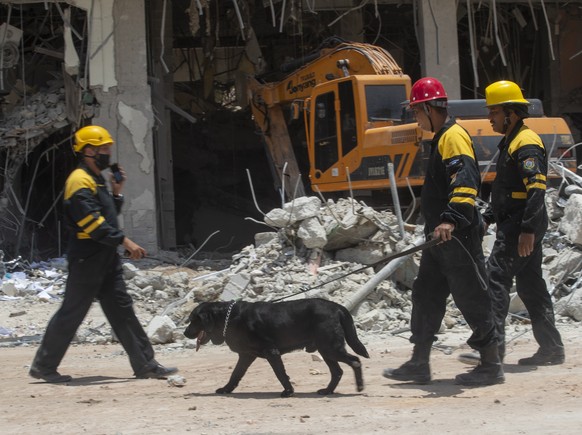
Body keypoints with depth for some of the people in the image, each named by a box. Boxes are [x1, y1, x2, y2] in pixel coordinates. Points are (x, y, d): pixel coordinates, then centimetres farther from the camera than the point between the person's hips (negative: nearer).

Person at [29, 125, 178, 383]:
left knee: (122, 311, 7)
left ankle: (145, 364, 8)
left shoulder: (96, 180, 17)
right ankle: (43, 366, 8)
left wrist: (117, 193, 10)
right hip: (87, 261, -9)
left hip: (106, 260, 9)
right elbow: (92, 221, -24)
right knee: (71, 313, -2)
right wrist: (124, 240, -27)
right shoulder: (80, 181, -14)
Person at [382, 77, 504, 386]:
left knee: (471, 298, -5)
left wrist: (452, 219, -41)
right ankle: (419, 364, 18)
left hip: (457, 236, -11)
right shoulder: (441, 138, 19)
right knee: (426, 296, 13)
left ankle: (491, 366, 1)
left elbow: (464, 179, -29)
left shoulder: (453, 136, -14)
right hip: (441, 237, 11)